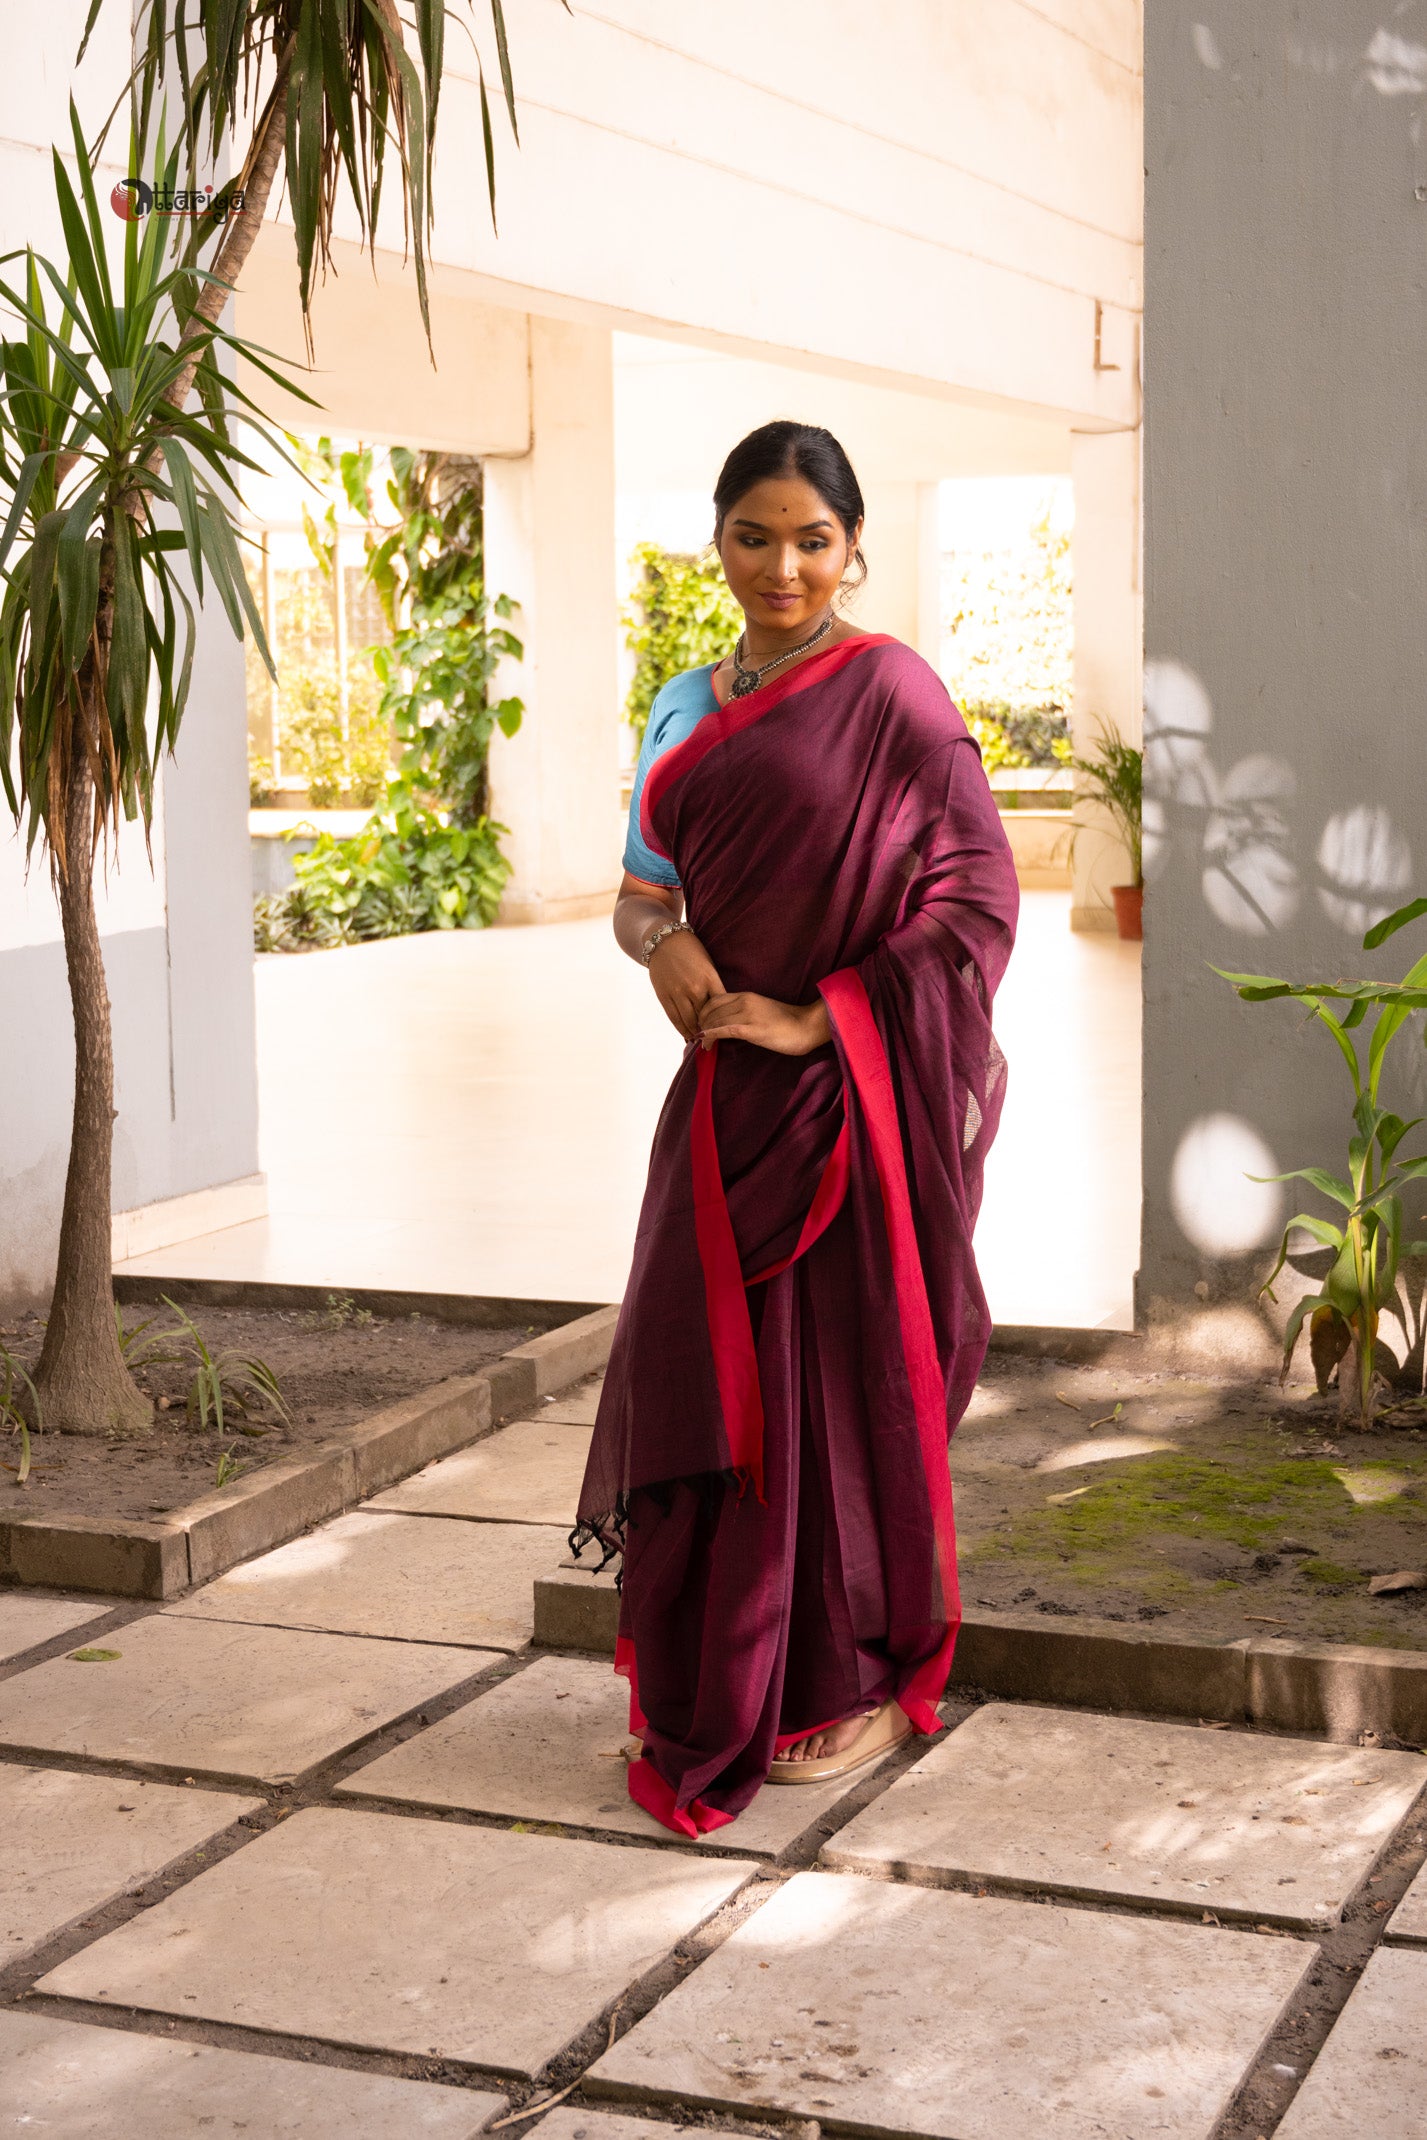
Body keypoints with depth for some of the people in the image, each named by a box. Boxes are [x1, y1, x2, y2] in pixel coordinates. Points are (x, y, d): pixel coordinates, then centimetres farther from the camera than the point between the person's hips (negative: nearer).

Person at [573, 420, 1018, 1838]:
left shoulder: (892, 694, -7)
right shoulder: (685, 710, 12)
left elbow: (976, 899, -11)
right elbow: (639, 889, 16)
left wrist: (819, 1018, -16)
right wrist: (661, 940, -7)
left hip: (854, 1094, -6)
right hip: (726, 1094, 6)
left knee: (849, 1376, 3)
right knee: (712, 1374, 8)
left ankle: (864, 1680, 21)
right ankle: (722, 1683, 25)